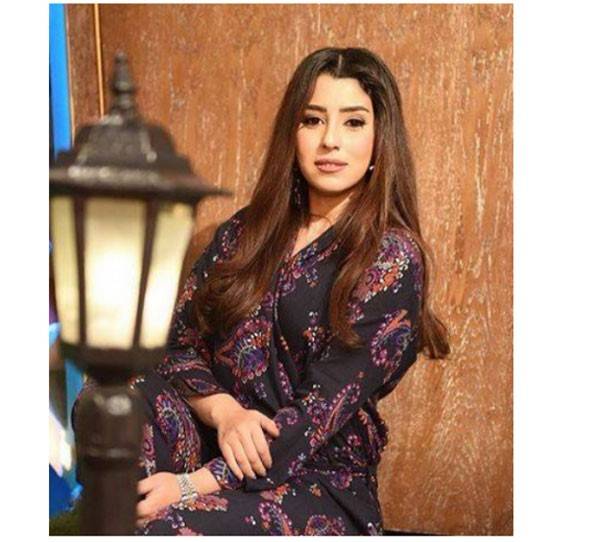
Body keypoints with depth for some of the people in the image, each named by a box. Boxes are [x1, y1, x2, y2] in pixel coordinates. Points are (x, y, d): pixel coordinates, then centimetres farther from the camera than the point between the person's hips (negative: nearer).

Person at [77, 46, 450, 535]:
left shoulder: (392, 257, -8)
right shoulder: (248, 230, 9)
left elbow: (324, 410, -15)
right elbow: (177, 342, 4)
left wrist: (196, 483, -22)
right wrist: (223, 411, -17)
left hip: (322, 483, -5)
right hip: (216, 441, 5)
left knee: (169, 527, -33)